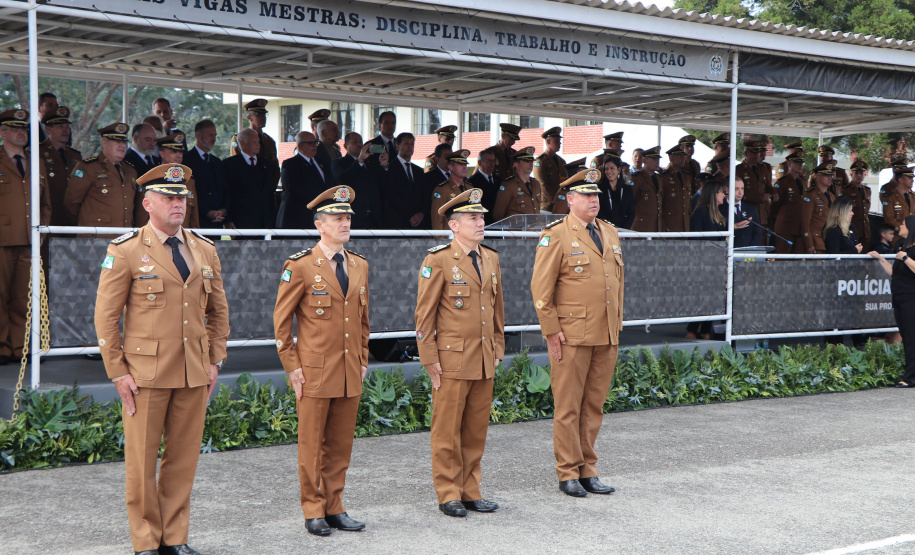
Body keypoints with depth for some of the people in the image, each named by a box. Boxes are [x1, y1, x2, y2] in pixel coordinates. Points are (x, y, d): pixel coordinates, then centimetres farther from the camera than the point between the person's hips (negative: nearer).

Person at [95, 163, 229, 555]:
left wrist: (215, 361, 10)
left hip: (194, 375, 4)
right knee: (142, 460, 2)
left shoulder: (205, 251, 10)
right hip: (145, 373, -4)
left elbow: (218, 310, 17)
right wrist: (118, 372, -6)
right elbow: (106, 316, -3)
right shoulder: (125, 251, -4)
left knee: (184, 458, 8)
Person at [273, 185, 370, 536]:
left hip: (350, 374, 5)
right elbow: (281, 319, -4)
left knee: (341, 445, 9)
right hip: (314, 372, -5)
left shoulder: (359, 266, 11)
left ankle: (334, 508, 19)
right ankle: (313, 511, 13)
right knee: (312, 445, 3)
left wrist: (363, 360, 14)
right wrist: (292, 366, -7)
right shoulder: (300, 266, -6)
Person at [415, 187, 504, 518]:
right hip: (452, 358, -6)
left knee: (477, 428, 10)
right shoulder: (438, 261, -8)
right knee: (448, 430, 2)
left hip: (484, 360, 6)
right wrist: (429, 359, -10)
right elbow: (424, 313, -8)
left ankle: (470, 491, 20)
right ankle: (449, 494, 12)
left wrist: (498, 347, 15)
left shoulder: (491, 258, 11)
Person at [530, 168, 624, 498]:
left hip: (606, 336, 6)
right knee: (568, 406, 0)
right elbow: (540, 288, -7)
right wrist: (551, 331, -10)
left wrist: (617, 325, 17)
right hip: (572, 336, -6)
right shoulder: (556, 235, -5)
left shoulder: (610, 233, 15)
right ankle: (568, 473, 9)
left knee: (594, 405, 10)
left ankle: (588, 470, 18)